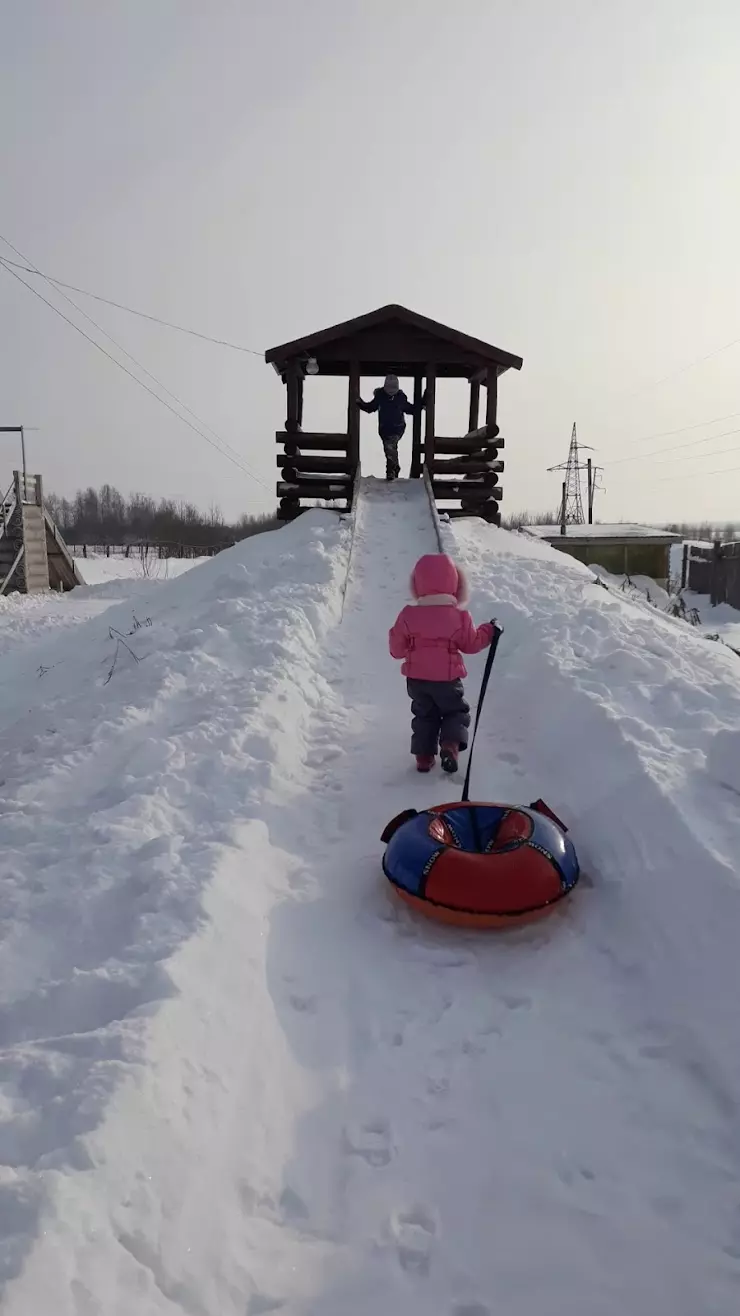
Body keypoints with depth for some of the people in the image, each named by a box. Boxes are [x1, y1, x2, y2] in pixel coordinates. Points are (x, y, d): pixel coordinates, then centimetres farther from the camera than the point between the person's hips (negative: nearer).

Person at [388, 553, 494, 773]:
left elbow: (397, 648, -1)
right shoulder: (459, 616, -11)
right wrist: (488, 631, 18)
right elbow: (471, 643, 1)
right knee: (456, 711, 14)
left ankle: (424, 756, 14)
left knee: (424, 715, 18)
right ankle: (450, 744, -10)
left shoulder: (408, 615, -7)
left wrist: (401, 651, 23)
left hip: (416, 678, 2)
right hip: (447, 678, -2)